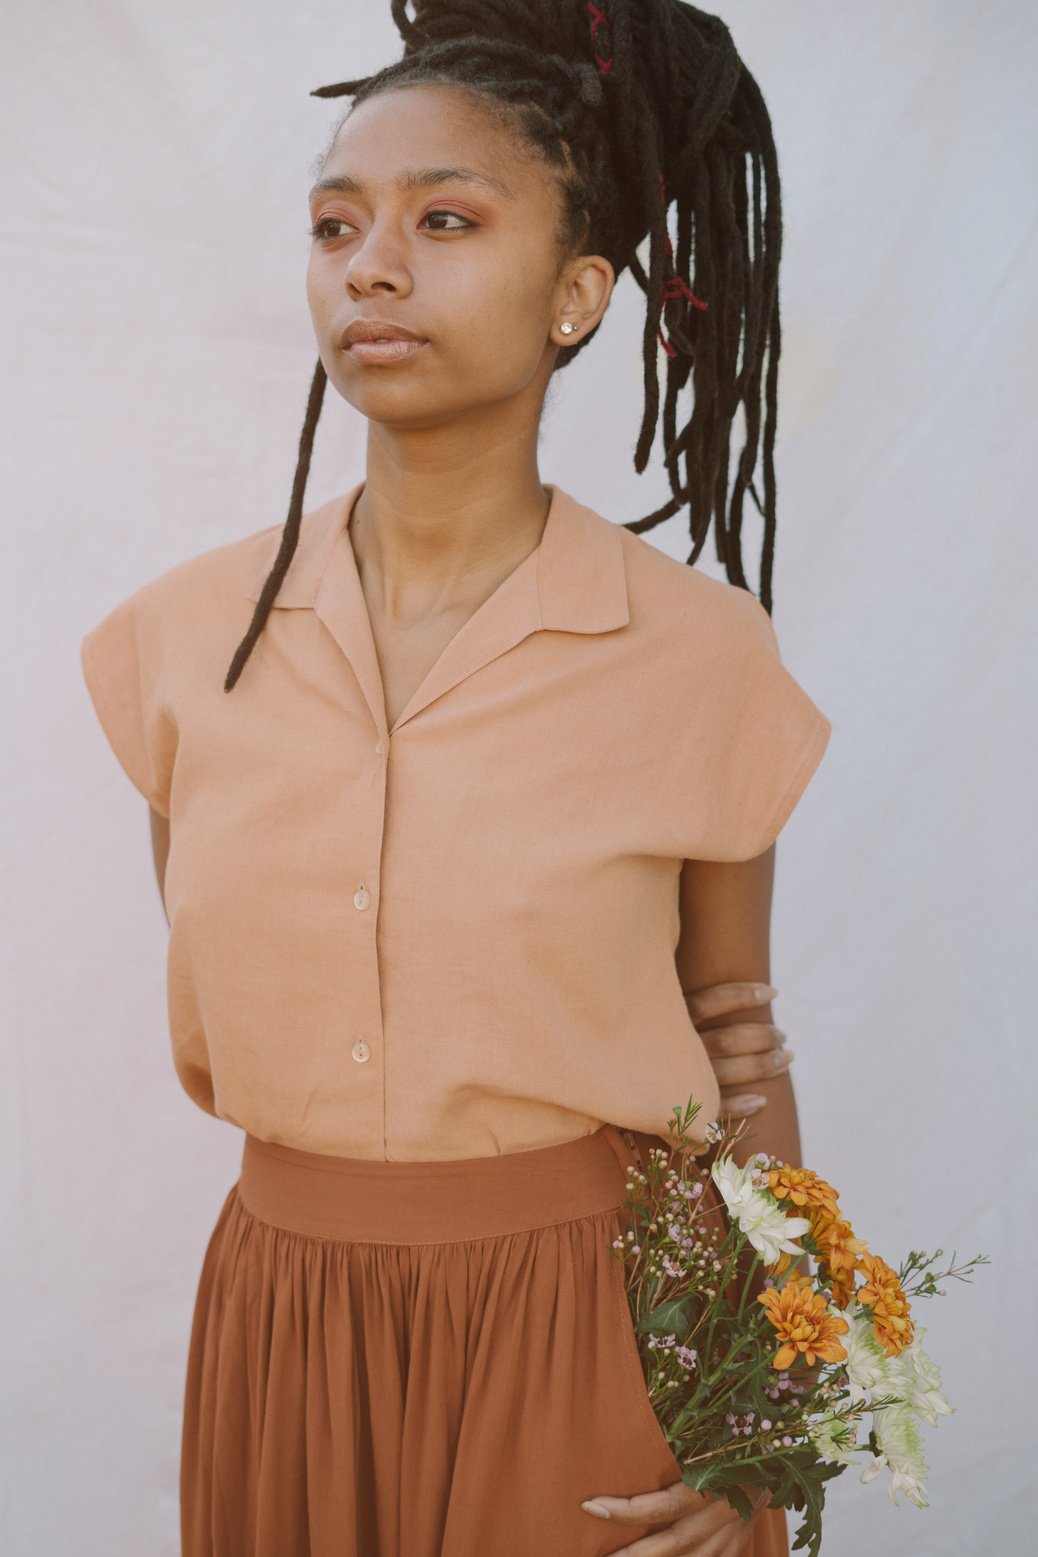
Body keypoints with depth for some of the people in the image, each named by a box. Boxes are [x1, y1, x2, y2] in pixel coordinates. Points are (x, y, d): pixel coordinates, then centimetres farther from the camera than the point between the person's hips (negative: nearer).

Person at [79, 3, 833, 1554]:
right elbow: (206, 1012, 9)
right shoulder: (186, 637, -4)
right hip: (279, 1342, 3)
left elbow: (736, 1041, -1)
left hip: (594, 1349, -2)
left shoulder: (698, 654, -10)